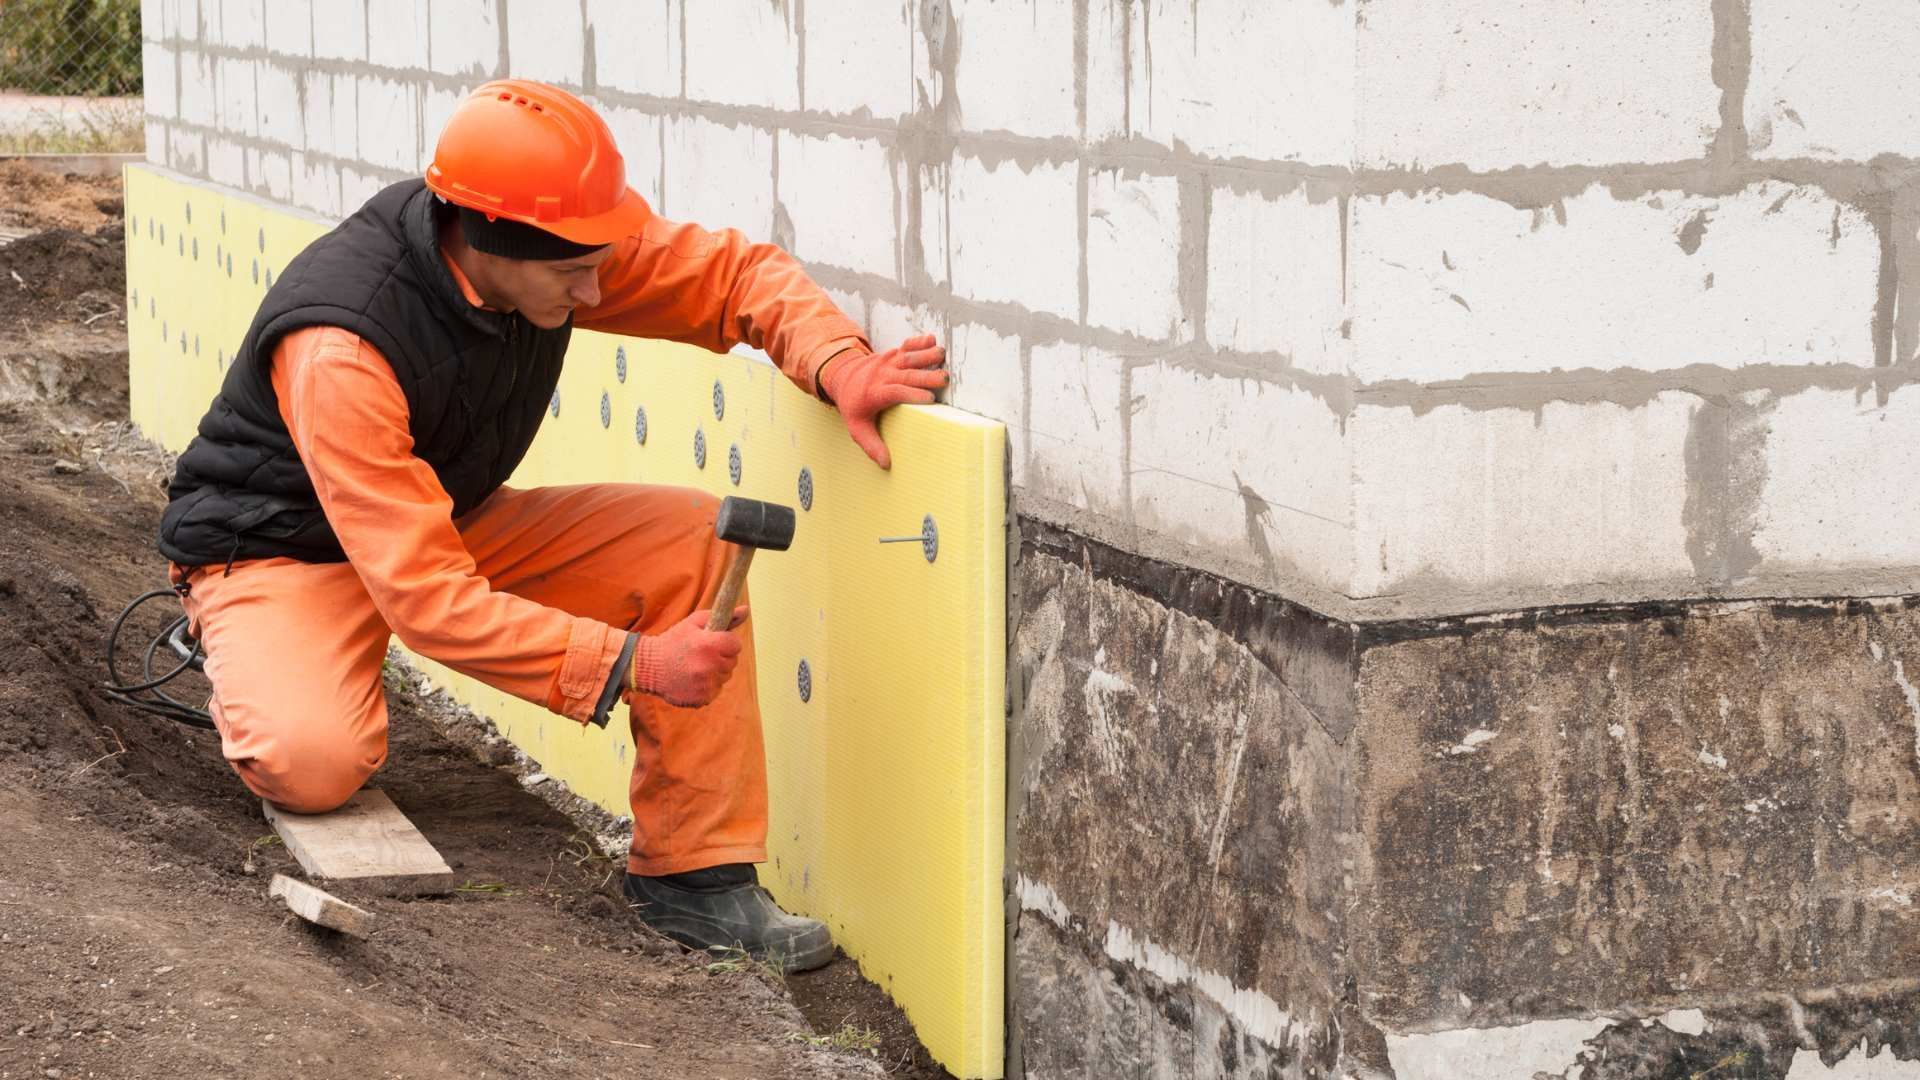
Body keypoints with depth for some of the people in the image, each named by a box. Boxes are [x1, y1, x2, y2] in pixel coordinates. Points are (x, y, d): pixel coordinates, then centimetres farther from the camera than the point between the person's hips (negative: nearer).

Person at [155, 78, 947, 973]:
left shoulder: (562, 240, -18)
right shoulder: (339, 351, -37)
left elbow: (735, 274, -6)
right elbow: (426, 597, -37)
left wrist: (838, 365, -27)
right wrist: (632, 664, -39)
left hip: (450, 522, 7)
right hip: (281, 551, -6)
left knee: (697, 542, -14)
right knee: (315, 763, -37)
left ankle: (692, 873, -8)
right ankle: (262, 685, 2)